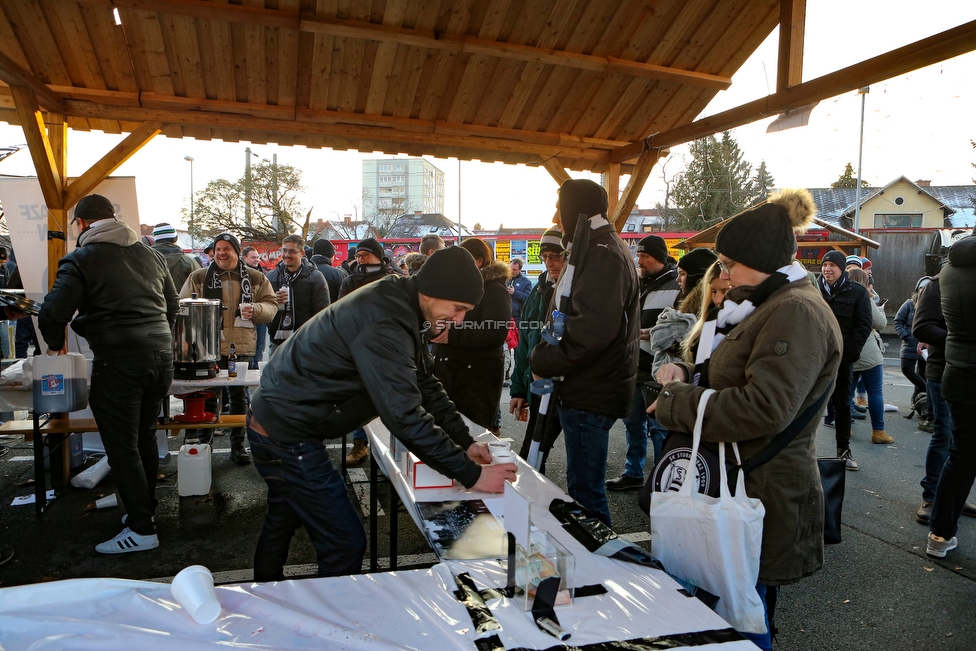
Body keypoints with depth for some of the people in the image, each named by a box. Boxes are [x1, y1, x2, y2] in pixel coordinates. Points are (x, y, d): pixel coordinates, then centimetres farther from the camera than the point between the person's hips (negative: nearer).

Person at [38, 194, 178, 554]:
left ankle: (141, 529, 8)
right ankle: (146, 508, 32)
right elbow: (172, 304, 20)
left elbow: (53, 312, -11)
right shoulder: (151, 255, 13)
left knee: (122, 447, 3)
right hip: (161, 356, 6)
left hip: (118, 362, -6)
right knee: (145, 436, 19)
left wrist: (55, 344, 9)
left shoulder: (80, 259, -4)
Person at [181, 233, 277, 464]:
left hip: (242, 347, 1)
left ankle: (238, 445, 22)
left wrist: (255, 309, -16)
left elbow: (271, 306, 6)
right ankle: (204, 443, 21)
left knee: (239, 396, 10)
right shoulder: (198, 278, 5)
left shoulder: (256, 278, 7)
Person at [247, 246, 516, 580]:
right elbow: (404, 416, -35)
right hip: (287, 437, -11)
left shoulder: (401, 306, 1)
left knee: (282, 522, 29)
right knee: (345, 544, -4)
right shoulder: (385, 324, -31)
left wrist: (465, 441, -2)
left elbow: (424, 384, 6)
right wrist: (471, 474, -28)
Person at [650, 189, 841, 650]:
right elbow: (727, 378, 23)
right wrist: (685, 374, 2)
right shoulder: (766, 306, 15)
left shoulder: (796, 313, -18)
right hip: (740, 479, 10)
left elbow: (763, 409, -28)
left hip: (765, 491, -10)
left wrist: (675, 403, -19)